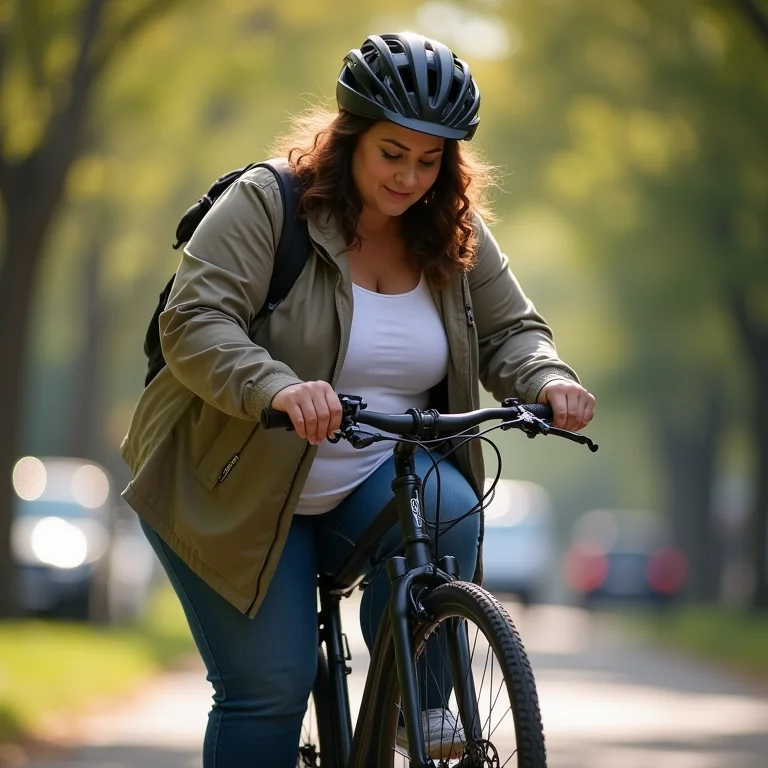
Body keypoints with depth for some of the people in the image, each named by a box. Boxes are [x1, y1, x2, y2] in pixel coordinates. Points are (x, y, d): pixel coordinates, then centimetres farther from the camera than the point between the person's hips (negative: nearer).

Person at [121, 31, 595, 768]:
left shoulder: (454, 235, 0)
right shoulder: (264, 205, -16)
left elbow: (510, 330, 2)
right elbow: (193, 325, -26)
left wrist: (548, 380, -23)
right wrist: (277, 388, -45)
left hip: (372, 481, 4)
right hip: (236, 486, -4)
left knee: (447, 513, -28)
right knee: (272, 685, -9)